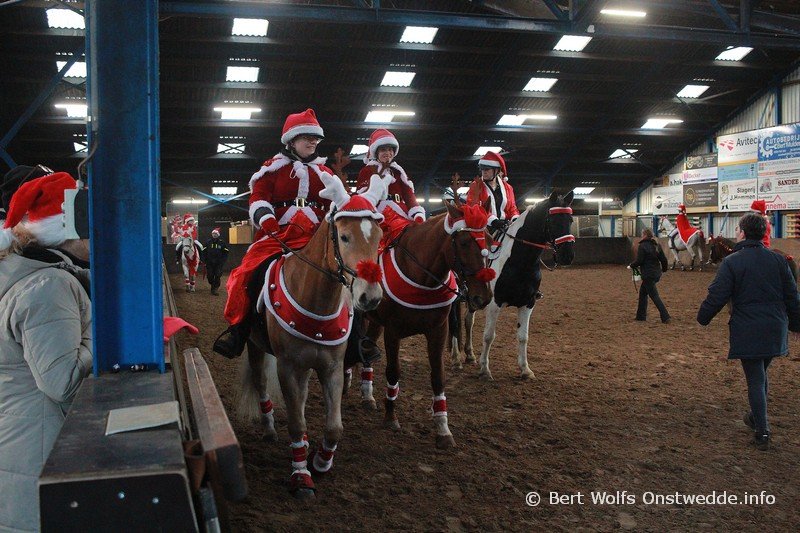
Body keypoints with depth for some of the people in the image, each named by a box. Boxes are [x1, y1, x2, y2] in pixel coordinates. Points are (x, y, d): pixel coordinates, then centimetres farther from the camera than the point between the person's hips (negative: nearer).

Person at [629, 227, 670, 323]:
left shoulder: (642, 246, -15)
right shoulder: (657, 245, 8)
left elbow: (639, 261, -17)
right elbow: (664, 259, 9)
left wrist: (631, 266, 1)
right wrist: (664, 269, 25)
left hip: (648, 275, -8)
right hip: (656, 274, 8)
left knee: (654, 296, -4)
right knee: (643, 292, 19)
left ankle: (665, 317, -8)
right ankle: (641, 316, 23)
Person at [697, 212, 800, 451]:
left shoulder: (731, 262, -11)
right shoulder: (778, 259, 3)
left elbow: (717, 296, -11)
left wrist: (703, 317, 5)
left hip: (747, 333, -5)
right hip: (775, 331, 5)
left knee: (755, 380, 2)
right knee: (762, 375, 22)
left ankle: (762, 432, 3)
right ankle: (757, 417, 36)